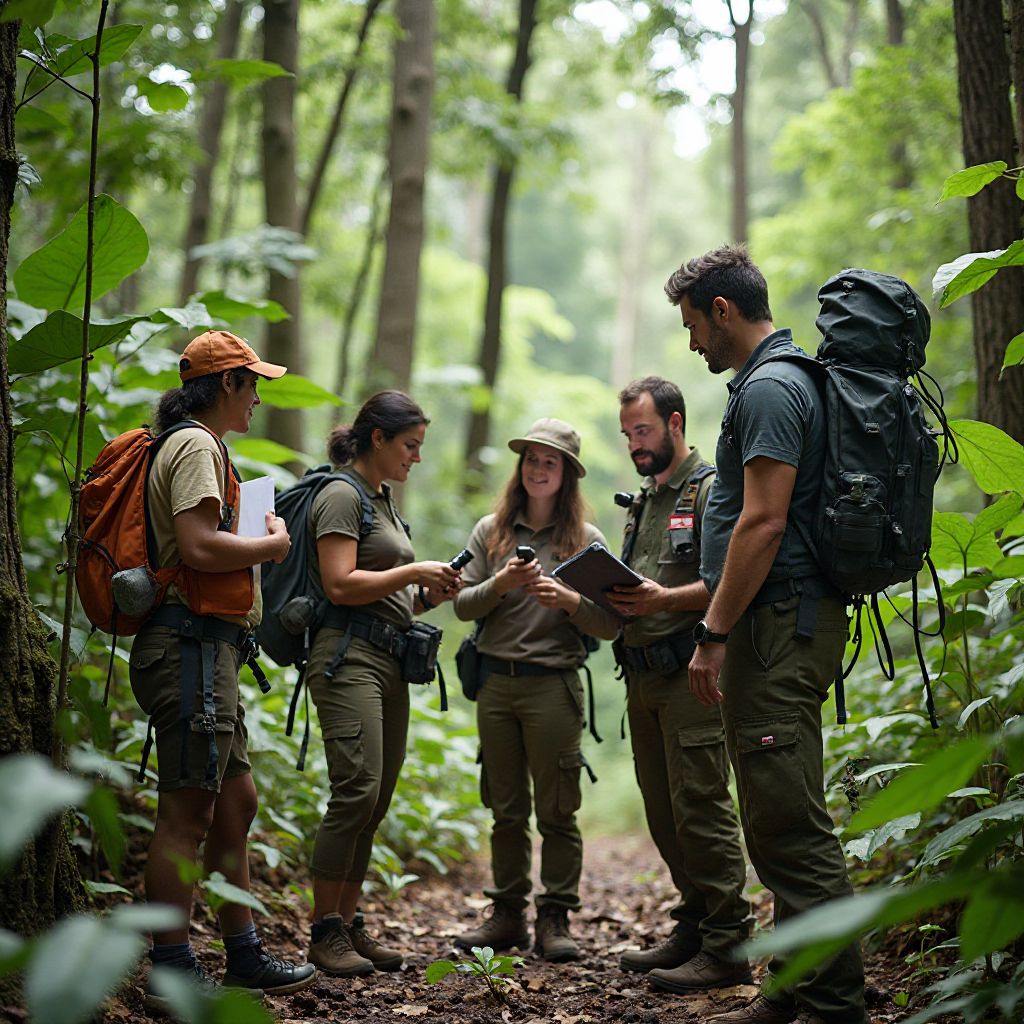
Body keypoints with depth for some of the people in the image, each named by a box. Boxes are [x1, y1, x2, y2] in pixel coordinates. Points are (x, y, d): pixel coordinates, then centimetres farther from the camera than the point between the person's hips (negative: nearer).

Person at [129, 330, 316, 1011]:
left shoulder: (193, 447, 22)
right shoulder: (197, 446, -9)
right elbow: (198, 546, -22)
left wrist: (255, 544, 14)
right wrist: (270, 545, -8)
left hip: (207, 653, 11)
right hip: (194, 645, -11)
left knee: (235, 801, 14)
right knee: (188, 812, -8)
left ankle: (244, 955, 22)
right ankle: (173, 974, -3)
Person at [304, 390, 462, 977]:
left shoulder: (383, 499, 24)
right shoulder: (342, 495, -4)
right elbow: (341, 585, -14)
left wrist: (429, 596, 10)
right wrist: (414, 573, -9)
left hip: (391, 663, 9)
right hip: (349, 657, -9)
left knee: (376, 801, 6)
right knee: (358, 790, -16)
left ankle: (351, 926, 11)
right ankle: (325, 933, -10)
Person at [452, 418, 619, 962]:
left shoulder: (586, 539, 2)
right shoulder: (491, 531, 9)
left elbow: (611, 625, -1)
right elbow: (462, 606, 4)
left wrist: (570, 600, -18)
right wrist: (501, 585, -13)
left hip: (553, 686, -3)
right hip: (496, 682, 3)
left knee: (556, 811, 0)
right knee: (506, 809, 10)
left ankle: (555, 920, 8)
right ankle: (507, 914, 19)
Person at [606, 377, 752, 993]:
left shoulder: (711, 488, -5)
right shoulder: (644, 501, 23)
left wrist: (665, 599, -26)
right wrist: (609, 598, 5)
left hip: (690, 671, -9)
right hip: (642, 675, 9)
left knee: (700, 807, -10)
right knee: (664, 813, 11)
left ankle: (726, 948, -6)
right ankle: (693, 930, 20)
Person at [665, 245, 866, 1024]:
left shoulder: (769, 388, -12)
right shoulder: (788, 379, 21)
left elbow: (763, 524, -20)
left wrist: (713, 634, -18)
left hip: (777, 627, -11)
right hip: (793, 618, 11)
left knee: (790, 827, -9)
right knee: (783, 822, 14)